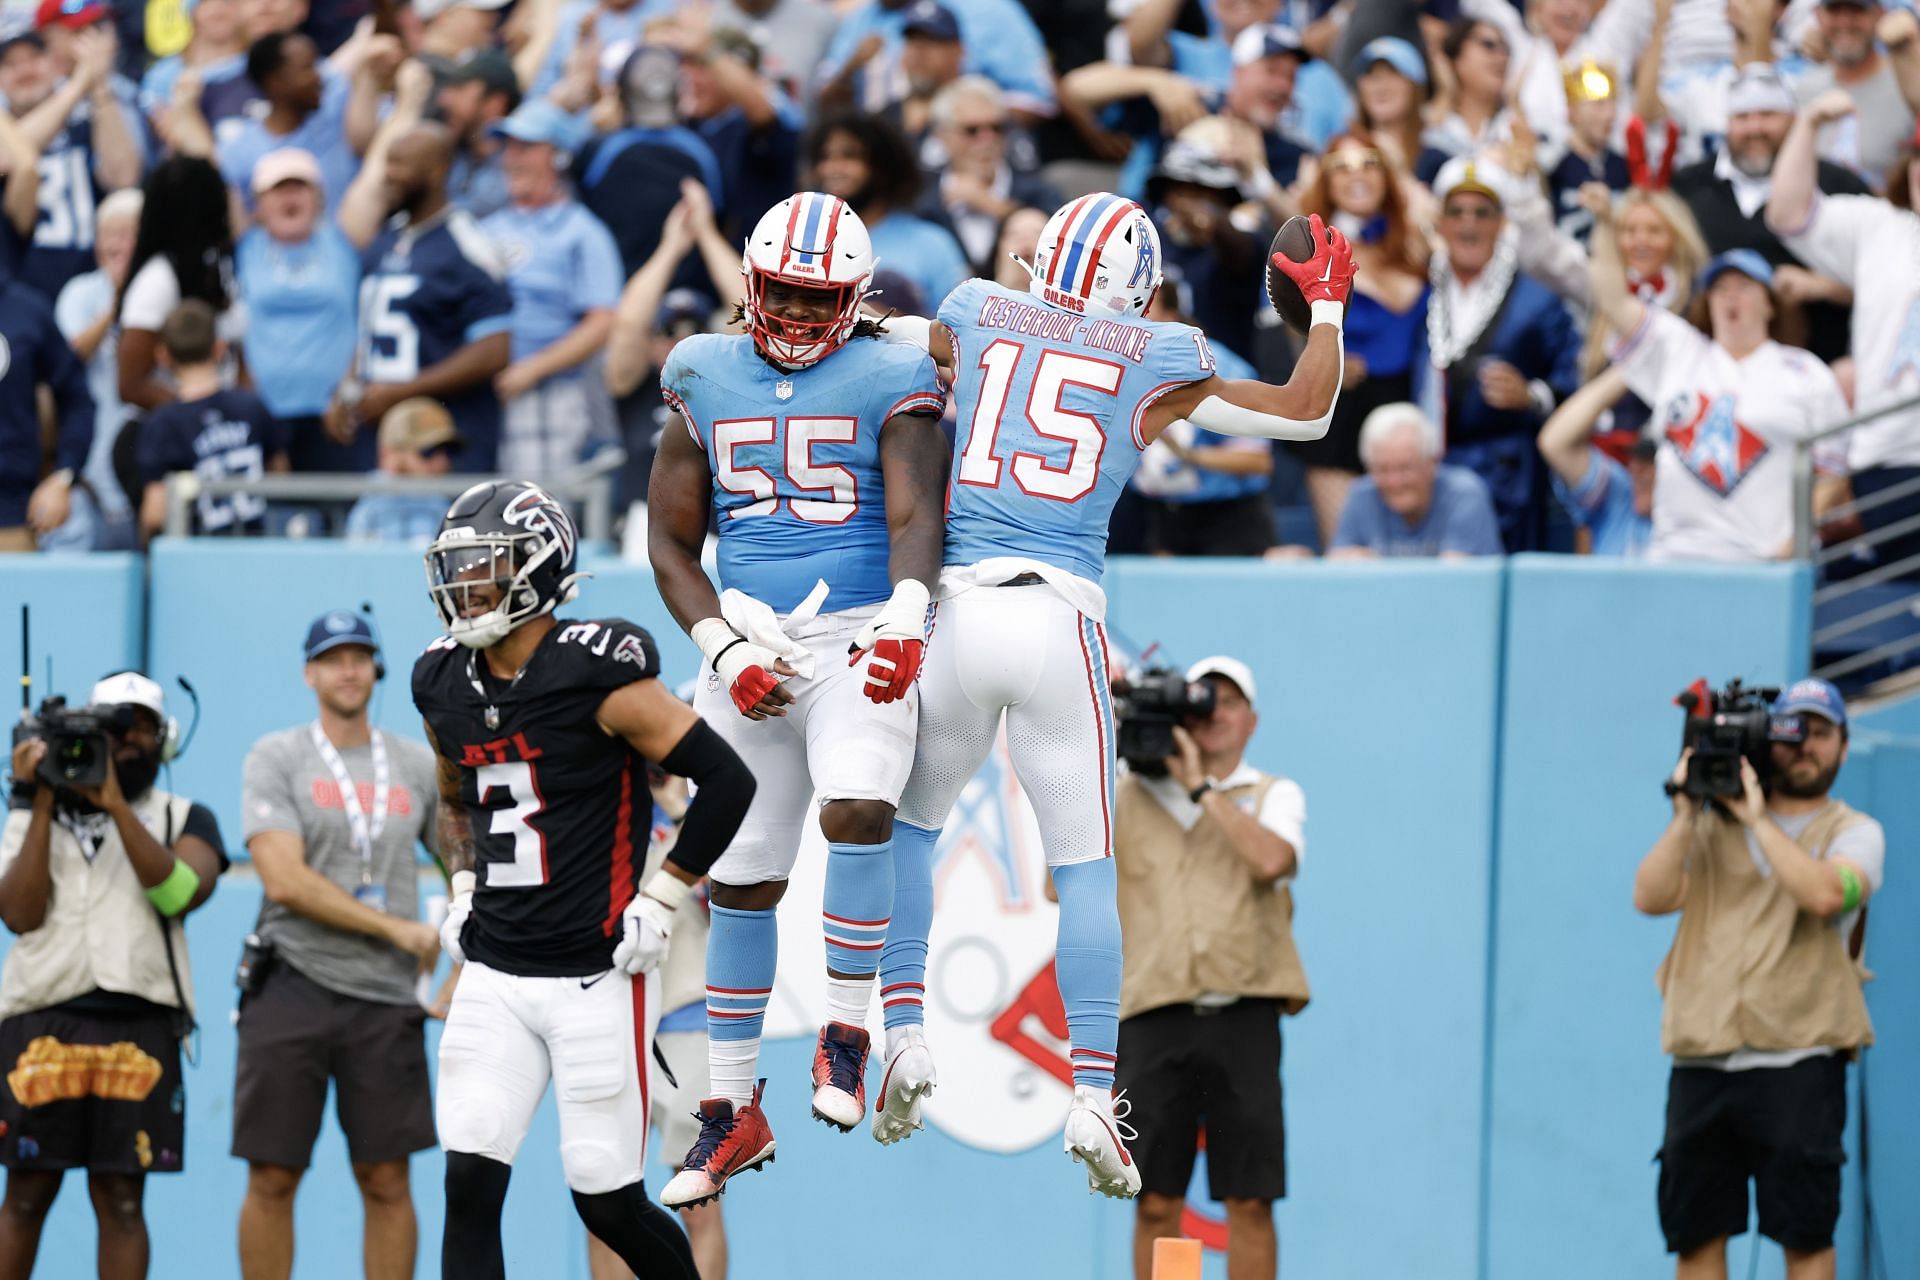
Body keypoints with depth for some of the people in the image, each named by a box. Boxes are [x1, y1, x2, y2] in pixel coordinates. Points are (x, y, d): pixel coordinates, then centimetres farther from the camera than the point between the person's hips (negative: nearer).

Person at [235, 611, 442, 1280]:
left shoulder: (418, 766, 12)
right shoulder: (275, 759, 2)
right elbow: (285, 880, -10)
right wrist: (397, 929, -9)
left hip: (386, 999, 2)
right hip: (292, 990, -2)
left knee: (386, 1181, 1)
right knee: (272, 1179, -1)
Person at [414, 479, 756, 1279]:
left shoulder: (595, 674, -14)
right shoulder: (447, 687, 7)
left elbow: (726, 780, -12)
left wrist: (660, 903, -11)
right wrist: (463, 891, 11)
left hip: (597, 975, -6)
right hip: (496, 975, 6)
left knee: (608, 1203, 0)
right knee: (469, 1186, -7)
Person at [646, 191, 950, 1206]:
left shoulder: (890, 381, 0)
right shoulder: (706, 378, 10)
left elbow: (915, 517, -12)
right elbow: (670, 542, 10)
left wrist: (904, 624, -31)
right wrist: (725, 649, -5)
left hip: (859, 640, -3)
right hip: (748, 651, 4)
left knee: (857, 811, -29)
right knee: (740, 880, 6)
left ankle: (845, 1032, -11)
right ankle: (732, 1110, 17)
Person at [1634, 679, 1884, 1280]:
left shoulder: (1853, 834, 7)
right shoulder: (1712, 829, 16)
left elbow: (1824, 892, -15)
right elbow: (1651, 897, 3)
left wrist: (1757, 818, -10)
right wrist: (1685, 814, -3)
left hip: (1797, 1060, -3)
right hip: (1701, 1062, 3)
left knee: (1805, 1231, -6)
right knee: (1694, 1230, 3)